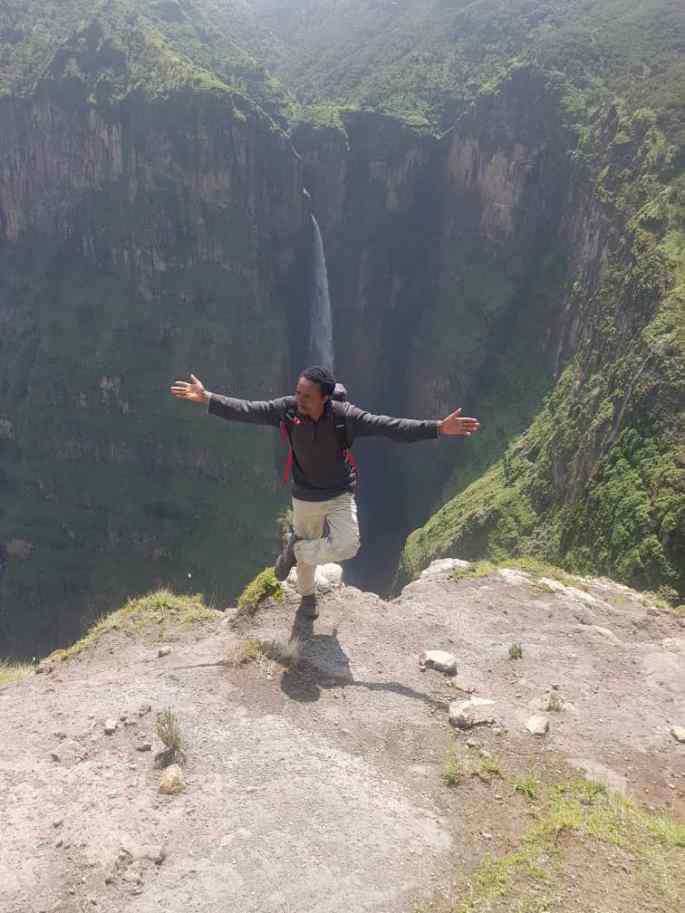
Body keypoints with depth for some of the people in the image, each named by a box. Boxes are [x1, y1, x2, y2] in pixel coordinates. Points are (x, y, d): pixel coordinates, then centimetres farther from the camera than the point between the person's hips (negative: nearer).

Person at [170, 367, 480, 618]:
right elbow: (247, 410, -17)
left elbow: (389, 426, -29)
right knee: (307, 547, 17)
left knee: (347, 546, -22)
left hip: (340, 496, -1)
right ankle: (306, 594, 47)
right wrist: (207, 398, -25)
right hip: (305, 498, 1)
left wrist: (438, 427, -37)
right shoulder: (287, 409, -20)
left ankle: (295, 549, 7)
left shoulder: (345, 415, -25)